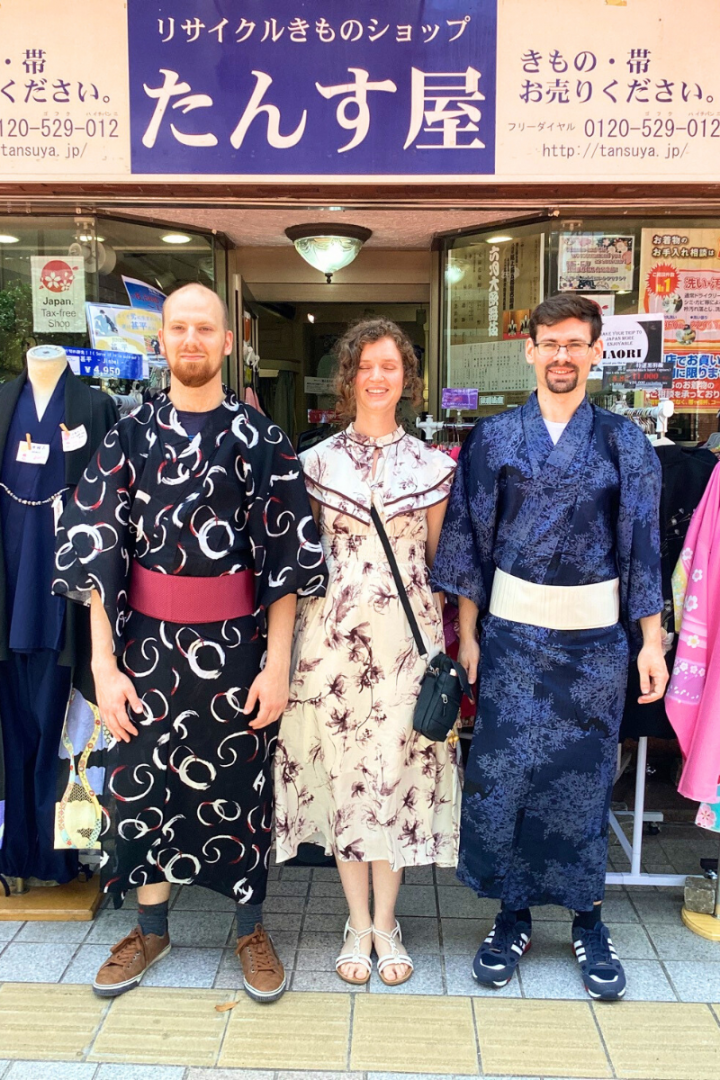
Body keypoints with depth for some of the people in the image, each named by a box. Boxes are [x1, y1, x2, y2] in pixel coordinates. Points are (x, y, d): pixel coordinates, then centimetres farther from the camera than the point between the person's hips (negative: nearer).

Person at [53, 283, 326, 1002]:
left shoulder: (260, 439, -2)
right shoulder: (129, 435, 2)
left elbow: (287, 555, -4)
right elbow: (96, 550, -2)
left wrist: (277, 664, -9)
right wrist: (103, 662, -8)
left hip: (235, 643, -1)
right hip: (146, 640, 2)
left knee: (239, 782, 10)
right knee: (142, 779, 12)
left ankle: (251, 930, 32)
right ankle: (150, 930, 36)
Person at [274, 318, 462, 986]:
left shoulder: (431, 465, 5)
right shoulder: (317, 461, 4)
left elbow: (434, 556, 11)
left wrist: (439, 634, 7)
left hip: (407, 635, 0)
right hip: (334, 631, 0)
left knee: (398, 771, 6)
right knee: (343, 772, 6)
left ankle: (385, 922, 25)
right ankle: (359, 922, 25)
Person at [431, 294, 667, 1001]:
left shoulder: (623, 443, 3)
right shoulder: (494, 438, 2)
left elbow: (642, 546, 3)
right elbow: (470, 540, 4)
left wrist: (650, 642, 0)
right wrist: (467, 634, 1)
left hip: (596, 637, 0)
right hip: (513, 631, 0)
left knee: (585, 776, 10)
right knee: (502, 771, 4)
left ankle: (587, 920, 29)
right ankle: (513, 915, 25)